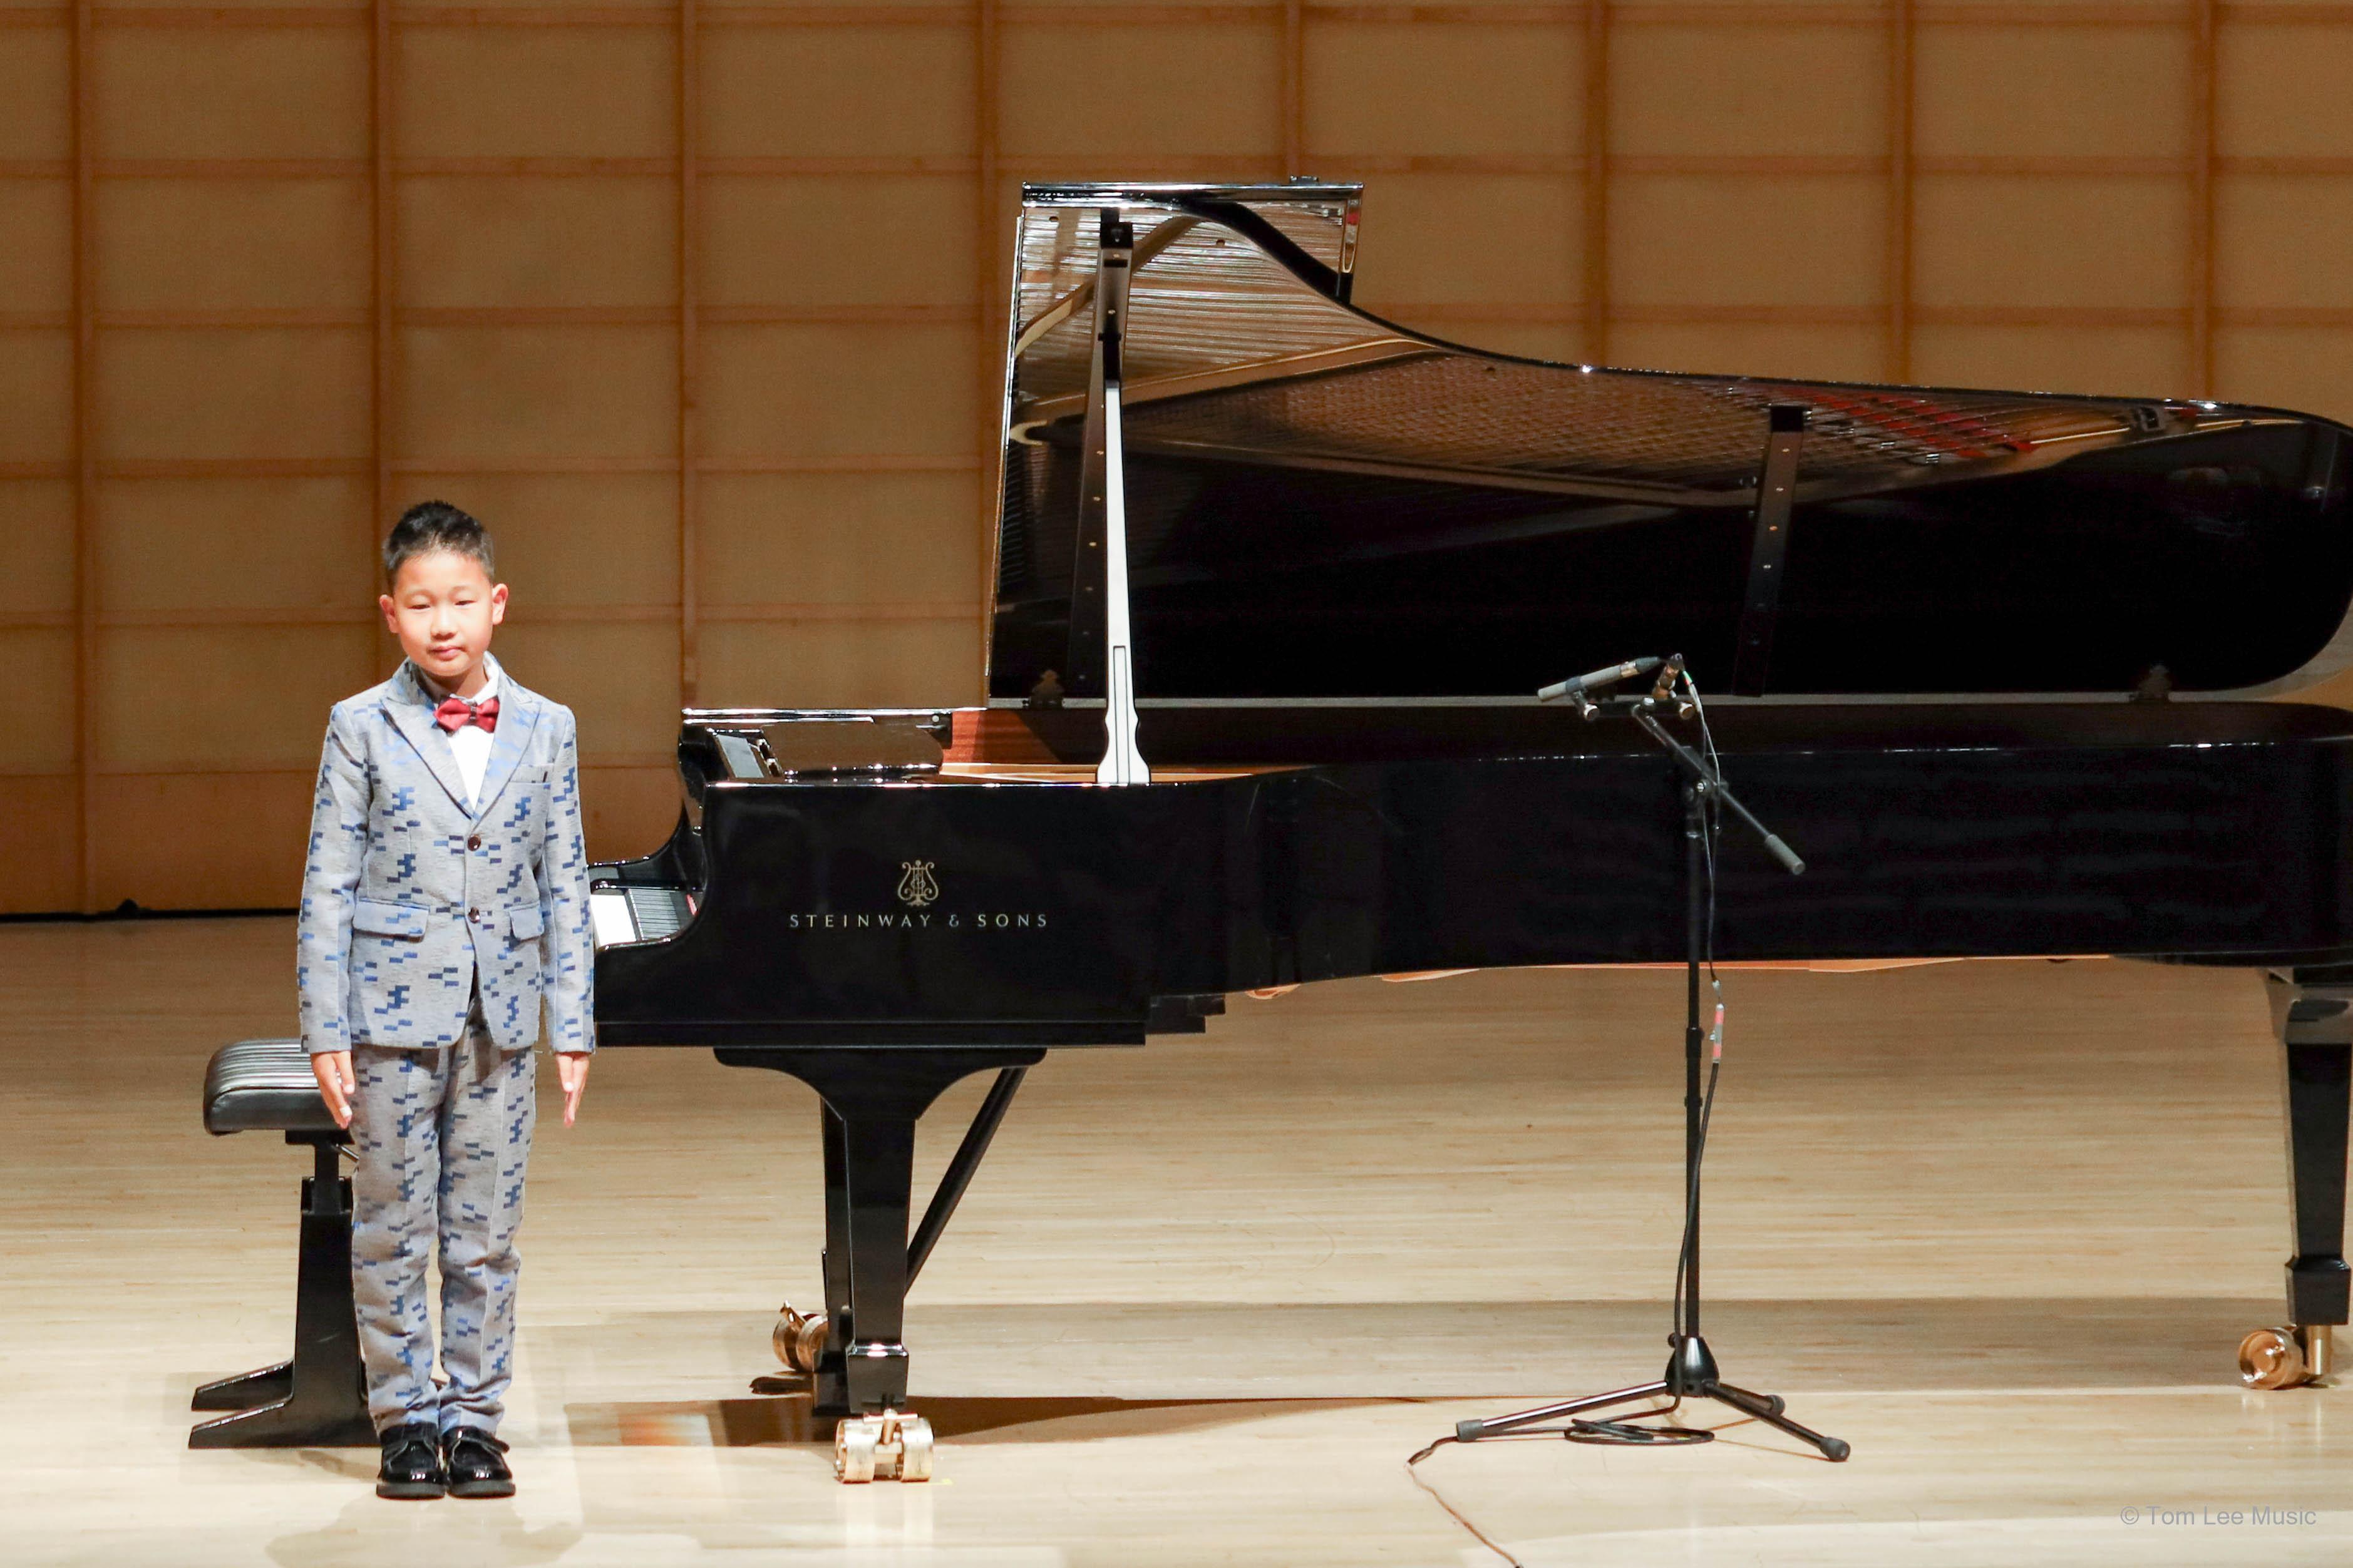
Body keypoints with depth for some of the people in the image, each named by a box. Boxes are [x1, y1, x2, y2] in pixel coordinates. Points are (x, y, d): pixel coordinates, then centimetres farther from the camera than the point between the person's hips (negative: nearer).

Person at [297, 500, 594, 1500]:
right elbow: (329, 889, -2)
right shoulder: (363, 729, -3)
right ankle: (403, 1416, 14)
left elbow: (565, 888, 6)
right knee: (393, 1231, 5)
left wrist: (573, 1028, 3)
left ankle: (474, 1417, 14)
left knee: (487, 1235, 6)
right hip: (395, 1016, -2)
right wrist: (327, 1033, -7)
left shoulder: (545, 730, 3)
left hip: (500, 1022, 2)